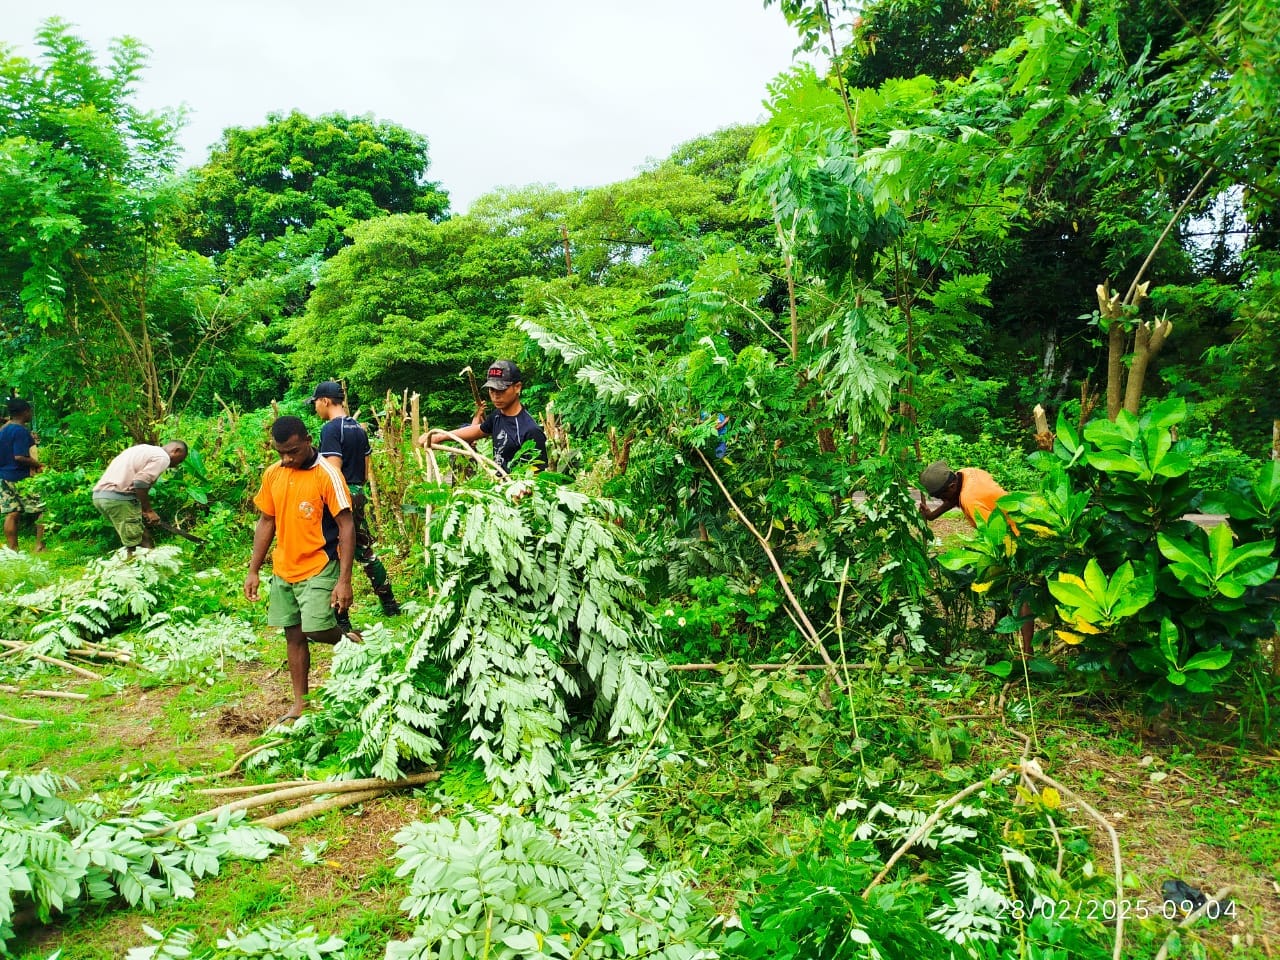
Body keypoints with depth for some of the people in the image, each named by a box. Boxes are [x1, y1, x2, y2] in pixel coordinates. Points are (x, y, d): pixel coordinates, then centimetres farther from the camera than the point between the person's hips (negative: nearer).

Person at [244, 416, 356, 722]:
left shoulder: (327, 474, -14)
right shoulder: (273, 474, 4)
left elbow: (346, 527, -14)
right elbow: (266, 522, 13)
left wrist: (344, 581, -19)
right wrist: (253, 571, 11)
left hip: (318, 569, -6)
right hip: (283, 570, 6)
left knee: (316, 629, -17)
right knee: (294, 636, 11)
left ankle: (352, 642, 15)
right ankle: (300, 704, 22)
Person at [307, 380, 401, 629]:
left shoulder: (331, 429, -14)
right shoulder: (358, 428, 13)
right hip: (358, 496, 9)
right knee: (365, 551, 19)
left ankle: (341, 622, 0)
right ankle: (390, 605, 27)